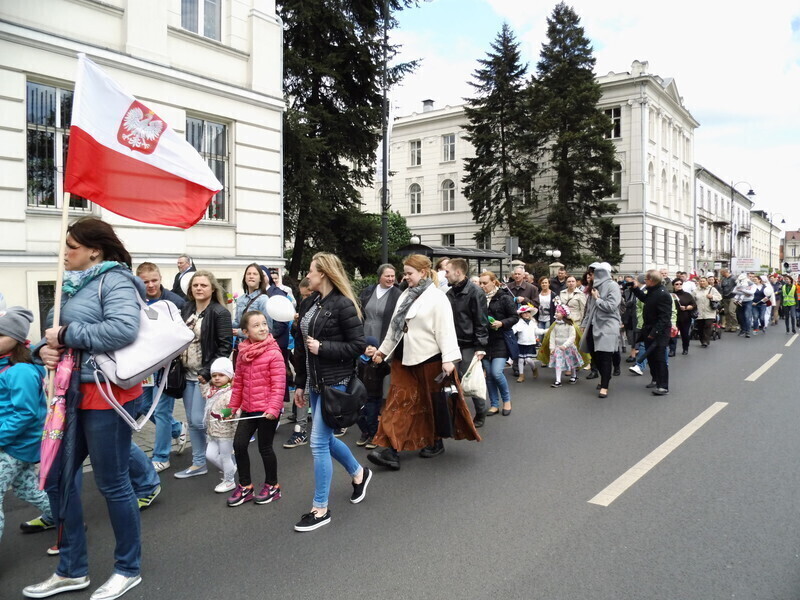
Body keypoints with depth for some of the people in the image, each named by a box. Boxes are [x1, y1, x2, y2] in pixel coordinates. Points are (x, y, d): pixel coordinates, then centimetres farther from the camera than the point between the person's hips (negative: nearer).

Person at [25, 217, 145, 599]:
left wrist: (66, 335, -20)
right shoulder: (74, 284, 13)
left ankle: (128, 569, 23)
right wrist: (44, 349, -6)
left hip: (108, 393, -9)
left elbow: (123, 329, -28)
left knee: (112, 483, 3)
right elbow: (58, 333, 17)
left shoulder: (114, 280, -12)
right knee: (56, 477, 14)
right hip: (75, 392, 9)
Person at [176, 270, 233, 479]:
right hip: (187, 374, 7)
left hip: (206, 375, -7)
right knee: (191, 422, 11)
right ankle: (199, 463, 23)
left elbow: (225, 346, -16)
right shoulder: (186, 310, 8)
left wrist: (208, 372, -20)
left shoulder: (220, 312, -13)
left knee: (199, 421, -7)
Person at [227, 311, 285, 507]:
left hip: (268, 410, -6)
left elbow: (279, 384, -16)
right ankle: (245, 486, 25)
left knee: (264, 447, 5)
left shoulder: (273, 353, -14)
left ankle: (272, 486, 27)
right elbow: (238, 382, 13)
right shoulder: (243, 353, 5)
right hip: (248, 409, 6)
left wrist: (273, 408, -21)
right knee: (239, 444, 6)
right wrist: (234, 406, 15)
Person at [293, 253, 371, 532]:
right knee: (326, 439, 17)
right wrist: (300, 384, 13)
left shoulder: (343, 304, -13)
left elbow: (358, 345, -14)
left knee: (319, 442, -5)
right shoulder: (310, 303, 9)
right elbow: (301, 348, 12)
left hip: (335, 383, -8)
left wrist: (323, 348, -19)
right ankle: (359, 473, 43)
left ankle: (320, 509, 10)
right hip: (316, 382, 8)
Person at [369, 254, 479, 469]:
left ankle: (435, 442, 30)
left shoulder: (437, 298, -11)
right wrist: (383, 349, 19)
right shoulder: (405, 296, 10)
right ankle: (390, 449, -2)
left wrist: (448, 359, -24)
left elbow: (445, 330, -17)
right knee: (399, 401, 0)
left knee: (433, 402, 11)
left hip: (429, 359, -6)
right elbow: (394, 326, 17)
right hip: (404, 358, 6)